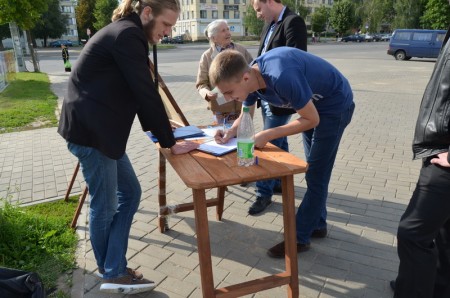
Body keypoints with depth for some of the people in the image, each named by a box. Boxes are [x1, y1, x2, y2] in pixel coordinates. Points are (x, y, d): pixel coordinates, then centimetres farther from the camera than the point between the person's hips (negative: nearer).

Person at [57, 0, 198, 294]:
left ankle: (114, 270, 20)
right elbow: (146, 92, -19)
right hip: (89, 129, -10)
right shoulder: (127, 35, -16)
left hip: (99, 128, 10)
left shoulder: (127, 33, 16)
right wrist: (169, 143, -12)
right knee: (105, 205, 3)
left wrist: (159, 125, 16)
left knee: (129, 193, 11)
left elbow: (137, 92, 19)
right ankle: (113, 275, 23)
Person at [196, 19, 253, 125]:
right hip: (221, 110, -2)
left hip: (244, 106, 2)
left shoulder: (242, 50, 3)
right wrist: (207, 93, -21)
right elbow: (201, 84, 0)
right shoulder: (207, 56, -2)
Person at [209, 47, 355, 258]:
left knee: (316, 175, -3)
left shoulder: (282, 77, -40)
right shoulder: (251, 77, -15)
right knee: (313, 170, 17)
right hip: (312, 104, 8)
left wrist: (267, 135, -30)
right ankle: (317, 222, 34)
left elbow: (312, 120, -28)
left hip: (336, 104, -8)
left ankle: (299, 238, 9)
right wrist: (230, 133, -20)